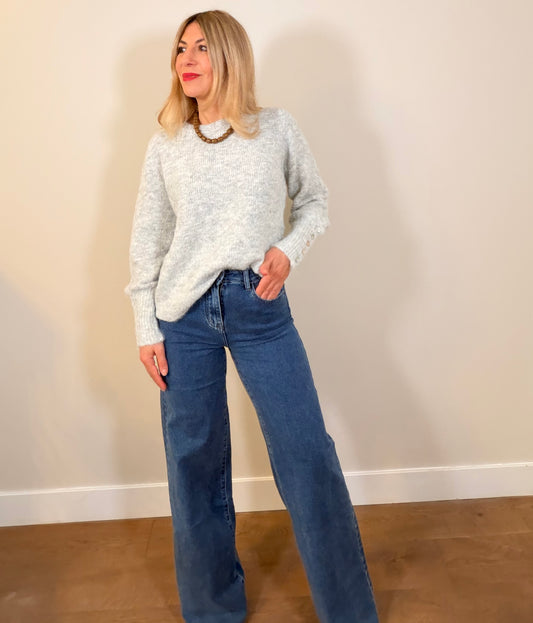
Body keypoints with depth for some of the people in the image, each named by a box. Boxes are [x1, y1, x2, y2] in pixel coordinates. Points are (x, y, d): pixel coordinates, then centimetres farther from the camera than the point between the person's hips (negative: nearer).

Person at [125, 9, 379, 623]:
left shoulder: (277, 128, 5)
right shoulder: (165, 144, 7)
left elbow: (314, 200, 14)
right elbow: (146, 239, 8)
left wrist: (288, 250, -6)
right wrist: (145, 328, 4)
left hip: (259, 305, -1)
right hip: (184, 315, 2)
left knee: (309, 455, -1)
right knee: (194, 462, 8)